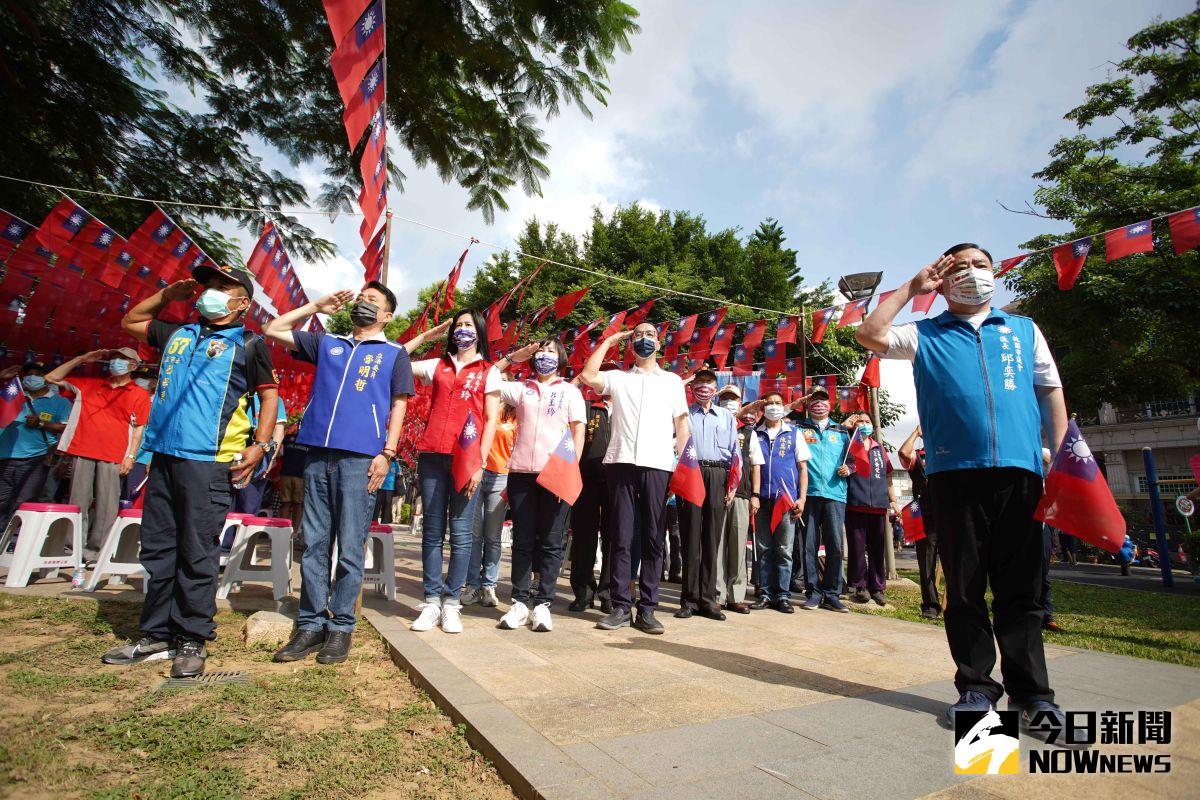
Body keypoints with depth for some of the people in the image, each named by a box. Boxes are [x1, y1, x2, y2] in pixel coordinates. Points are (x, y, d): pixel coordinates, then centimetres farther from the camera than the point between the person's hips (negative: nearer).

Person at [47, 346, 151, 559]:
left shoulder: (139, 394, 7)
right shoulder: (88, 384, 18)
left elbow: (139, 428, 4)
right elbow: (52, 378, 21)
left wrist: (131, 456, -4)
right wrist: (82, 359, 14)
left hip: (113, 456, -3)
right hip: (82, 451, 3)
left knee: (106, 505, -3)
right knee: (78, 502, 4)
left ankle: (95, 548, 4)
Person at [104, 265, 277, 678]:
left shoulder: (248, 343, 2)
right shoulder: (178, 334, 19)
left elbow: (269, 395, 1)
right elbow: (130, 322, 36)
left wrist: (259, 446, -9)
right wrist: (167, 294, 22)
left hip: (208, 460, -6)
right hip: (163, 456, 7)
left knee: (197, 553, -2)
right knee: (158, 548, 11)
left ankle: (192, 640, 9)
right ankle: (158, 634, 23)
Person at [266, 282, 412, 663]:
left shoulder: (394, 354, 11)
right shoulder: (326, 342, 20)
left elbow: (398, 406, 4)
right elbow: (273, 330, 23)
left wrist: (387, 453, -7)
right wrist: (317, 306, 20)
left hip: (360, 457, -3)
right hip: (319, 452, 4)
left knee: (350, 548, -1)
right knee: (314, 544, 6)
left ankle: (341, 628, 9)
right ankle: (311, 624, 15)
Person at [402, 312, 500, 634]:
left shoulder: (489, 371, 9)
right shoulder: (437, 365, 17)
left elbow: (491, 420, 2)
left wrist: (479, 462, -8)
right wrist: (427, 334, 17)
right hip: (432, 455, 3)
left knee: (461, 532, 0)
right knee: (432, 530, 5)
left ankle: (451, 603, 8)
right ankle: (431, 601, 12)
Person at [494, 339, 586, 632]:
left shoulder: (570, 391, 11)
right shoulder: (520, 388, 16)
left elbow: (578, 433, 5)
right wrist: (513, 358, 13)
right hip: (521, 472, 2)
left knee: (551, 542, 1)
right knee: (522, 540, 5)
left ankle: (542, 604, 8)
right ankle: (520, 602, 11)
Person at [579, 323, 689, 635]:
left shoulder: (673, 381, 17)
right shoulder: (618, 378, 15)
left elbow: (682, 424, 14)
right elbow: (588, 376, -3)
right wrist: (609, 341, 8)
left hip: (658, 466, 0)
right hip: (622, 463, 0)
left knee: (653, 539, 2)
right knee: (622, 538, 1)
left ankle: (647, 609, 9)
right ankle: (621, 607, 8)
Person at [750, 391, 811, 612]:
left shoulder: (794, 434, 11)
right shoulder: (755, 434, 11)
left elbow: (803, 467, 9)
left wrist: (802, 498, -1)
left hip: (787, 498, -1)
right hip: (762, 500, 1)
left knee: (784, 550, 1)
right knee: (763, 549, 5)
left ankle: (783, 595, 10)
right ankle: (767, 594, 13)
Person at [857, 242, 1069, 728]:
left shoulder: (1024, 330, 19)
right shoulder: (925, 335, 12)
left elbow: (1051, 394, 17)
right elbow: (869, 335, -3)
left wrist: (1062, 458, 7)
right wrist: (911, 288, 5)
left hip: (1020, 469, 2)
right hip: (954, 470, -1)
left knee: (1021, 587, 6)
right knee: (965, 587, 5)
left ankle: (1032, 692, 18)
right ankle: (977, 687, 16)